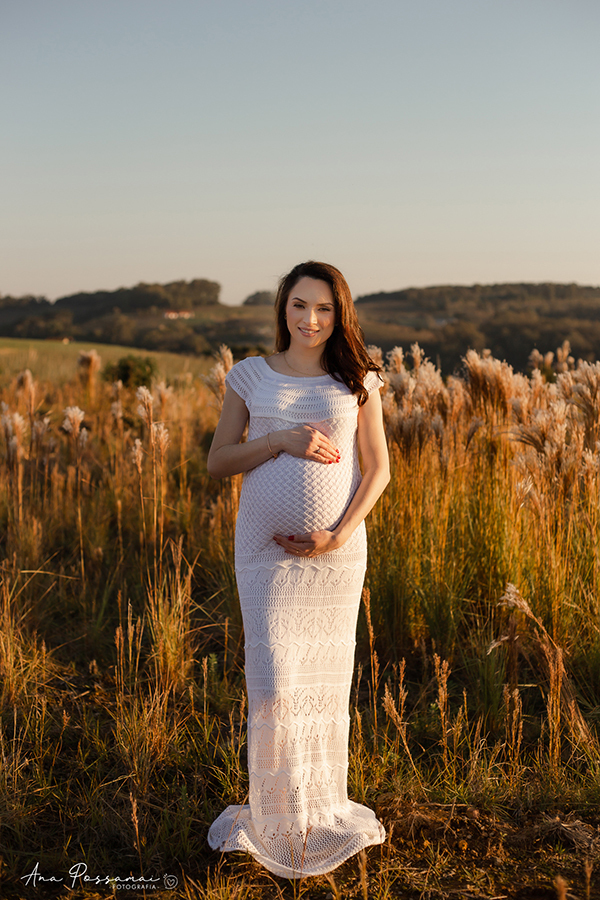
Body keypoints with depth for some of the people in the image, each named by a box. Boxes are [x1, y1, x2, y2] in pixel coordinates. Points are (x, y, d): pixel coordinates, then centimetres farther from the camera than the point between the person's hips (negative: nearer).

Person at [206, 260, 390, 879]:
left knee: (326, 680, 10)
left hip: (337, 552, 1)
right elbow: (217, 462, 2)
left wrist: (338, 534, -11)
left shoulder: (358, 381, 4)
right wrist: (283, 440, -13)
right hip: (266, 550, -1)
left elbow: (378, 469, 2)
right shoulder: (250, 375, 4)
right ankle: (277, 819, 14)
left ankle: (324, 814, 28)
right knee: (273, 683, -6)